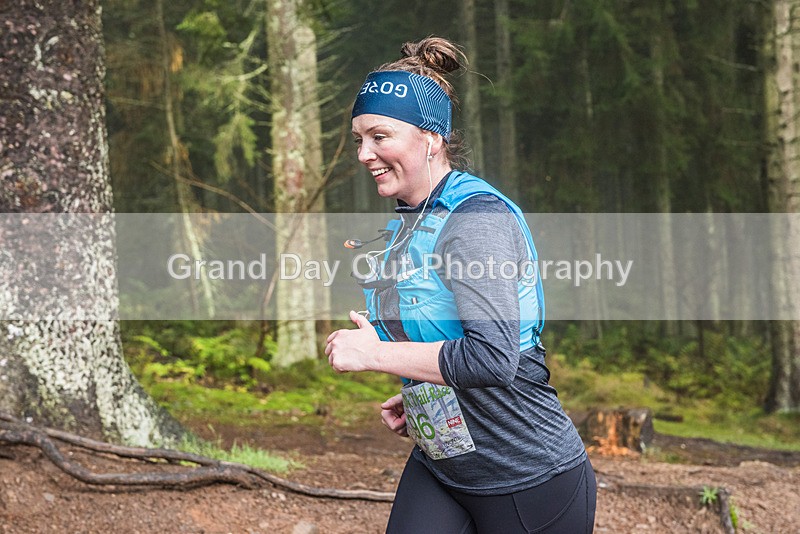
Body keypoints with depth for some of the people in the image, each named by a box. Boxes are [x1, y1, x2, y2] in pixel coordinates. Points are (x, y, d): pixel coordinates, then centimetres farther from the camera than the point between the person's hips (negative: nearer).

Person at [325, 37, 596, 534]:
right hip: (437, 466, 8)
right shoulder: (407, 222, 9)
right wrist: (413, 399, 8)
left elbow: (492, 357, -29)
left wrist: (374, 353, -21)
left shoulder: (478, 218, -19)